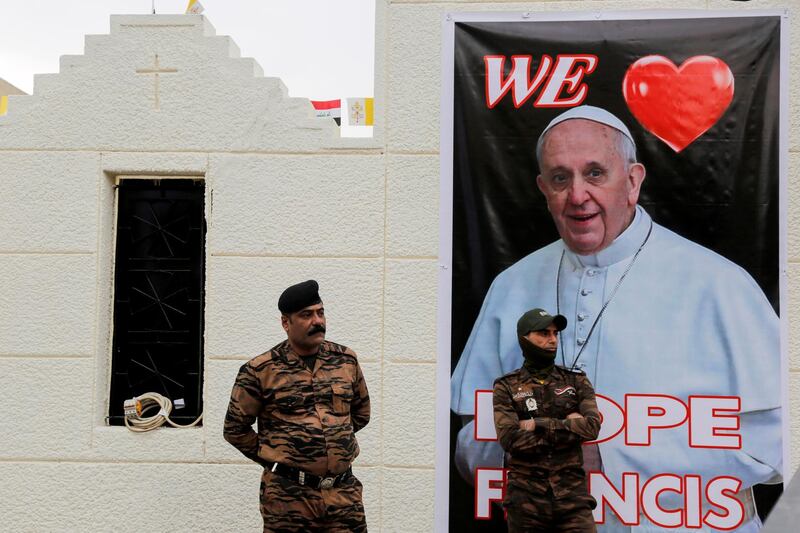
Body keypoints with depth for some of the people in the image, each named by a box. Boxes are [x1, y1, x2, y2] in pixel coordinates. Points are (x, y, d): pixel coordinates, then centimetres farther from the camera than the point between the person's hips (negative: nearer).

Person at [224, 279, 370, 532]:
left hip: (344, 493, 3)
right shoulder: (260, 370, -4)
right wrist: (274, 458, 5)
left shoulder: (346, 359, 8)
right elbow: (235, 428, 3)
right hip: (288, 495, -3)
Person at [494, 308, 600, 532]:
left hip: (572, 493, 1)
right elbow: (510, 438, -11)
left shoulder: (577, 381, 10)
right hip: (526, 495, -1)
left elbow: (592, 426, -6)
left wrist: (538, 424, -11)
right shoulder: (506, 387, 4)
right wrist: (568, 426, -9)